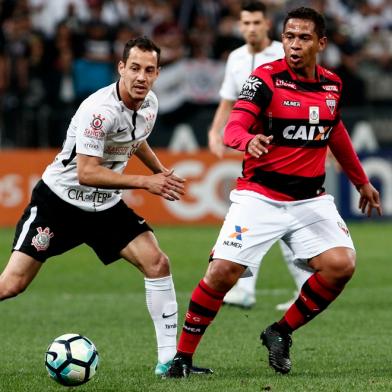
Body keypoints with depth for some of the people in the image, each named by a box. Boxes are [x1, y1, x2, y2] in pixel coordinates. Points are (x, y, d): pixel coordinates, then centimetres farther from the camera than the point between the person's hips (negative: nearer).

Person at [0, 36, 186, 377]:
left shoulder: (149, 105, 0)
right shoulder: (100, 109, -26)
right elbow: (87, 172, -29)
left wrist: (162, 172, 15)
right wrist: (145, 183, -28)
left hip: (105, 206, 7)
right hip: (59, 199, -6)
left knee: (157, 263, -10)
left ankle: (169, 358, -4)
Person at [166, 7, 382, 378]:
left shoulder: (331, 84, 6)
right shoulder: (266, 78, -11)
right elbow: (233, 128, -22)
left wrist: (361, 181, 33)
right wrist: (248, 140, -46)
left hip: (310, 199, 4)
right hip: (260, 196, -4)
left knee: (341, 264, -16)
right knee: (221, 273, -15)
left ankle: (280, 333, 5)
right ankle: (182, 356, 2)